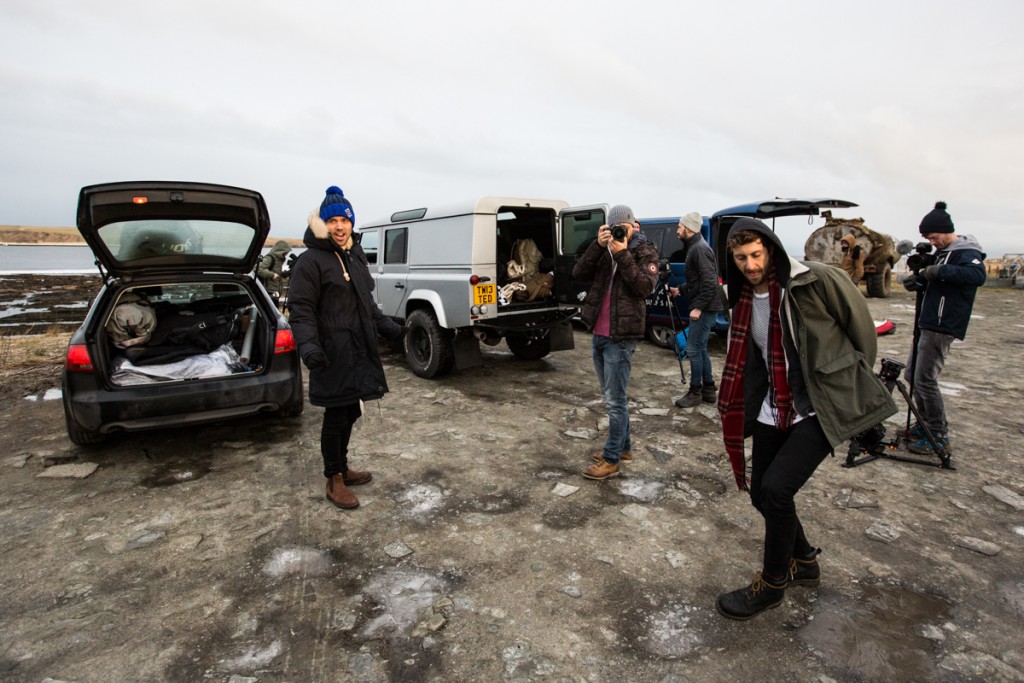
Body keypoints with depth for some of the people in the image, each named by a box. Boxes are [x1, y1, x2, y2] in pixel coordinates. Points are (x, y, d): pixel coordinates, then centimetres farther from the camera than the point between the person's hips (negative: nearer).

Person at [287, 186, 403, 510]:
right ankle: (334, 480, 16)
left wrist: (386, 326, 23)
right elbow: (301, 310, -14)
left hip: (358, 352, 8)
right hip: (333, 355, -8)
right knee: (336, 416, 1)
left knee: (350, 413, 16)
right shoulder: (310, 261, -9)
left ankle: (342, 468, 32)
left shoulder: (356, 256, 17)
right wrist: (308, 345, -27)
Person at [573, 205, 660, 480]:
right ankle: (623, 447, 31)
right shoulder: (604, 250, 11)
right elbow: (578, 273, -2)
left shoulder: (645, 252, -1)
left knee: (615, 400, -3)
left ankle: (611, 460, 6)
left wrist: (623, 254, -19)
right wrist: (598, 245, -12)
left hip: (620, 338, -6)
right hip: (598, 335, 6)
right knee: (611, 396, 16)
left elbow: (646, 285, -18)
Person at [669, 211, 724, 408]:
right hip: (704, 307, 10)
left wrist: (699, 307, -22)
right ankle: (708, 389, 21)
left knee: (693, 349, -6)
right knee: (701, 348, 14)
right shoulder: (695, 247, 16)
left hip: (705, 308, -10)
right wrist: (680, 289, 19)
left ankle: (695, 392, 4)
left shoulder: (700, 248, -15)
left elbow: (709, 281, -22)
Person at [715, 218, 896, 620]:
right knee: (761, 492, 11)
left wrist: (855, 387, 5)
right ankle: (803, 561, 39)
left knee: (776, 488, -16)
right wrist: (742, 411, 9)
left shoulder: (818, 281, -16)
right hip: (774, 410, 7)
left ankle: (772, 584, 9)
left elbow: (863, 331, -4)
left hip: (822, 407, -7)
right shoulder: (745, 299, 4)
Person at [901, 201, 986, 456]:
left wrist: (940, 271, -32)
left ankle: (940, 438, 2)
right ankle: (926, 424, 27)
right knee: (912, 375, 14)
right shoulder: (941, 253, 16)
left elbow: (978, 275, -31)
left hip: (942, 327, -9)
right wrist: (916, 280, 1)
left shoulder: (966, 252, -11)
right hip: (927, 324, 9)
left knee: (925, 380, -8)